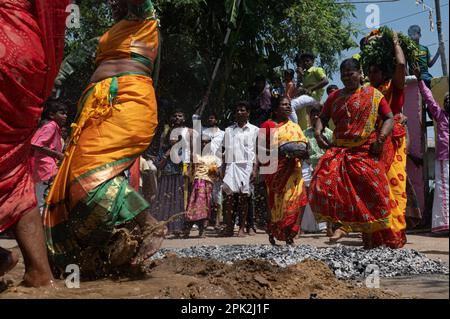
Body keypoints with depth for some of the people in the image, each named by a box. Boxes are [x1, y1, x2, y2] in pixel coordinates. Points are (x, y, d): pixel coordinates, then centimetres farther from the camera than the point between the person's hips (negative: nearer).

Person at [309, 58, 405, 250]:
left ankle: (370, 243, 2)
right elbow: (322, 118, 20)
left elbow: (389, 118, 3)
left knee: (369, 197, -7)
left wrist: (381, 138, -14)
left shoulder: (373, 94, 7)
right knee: (322, 187, -16)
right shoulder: (334, 97, 17)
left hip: (366, 153, -3)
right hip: (339, 151, 3)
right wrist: (318, 132, -2)